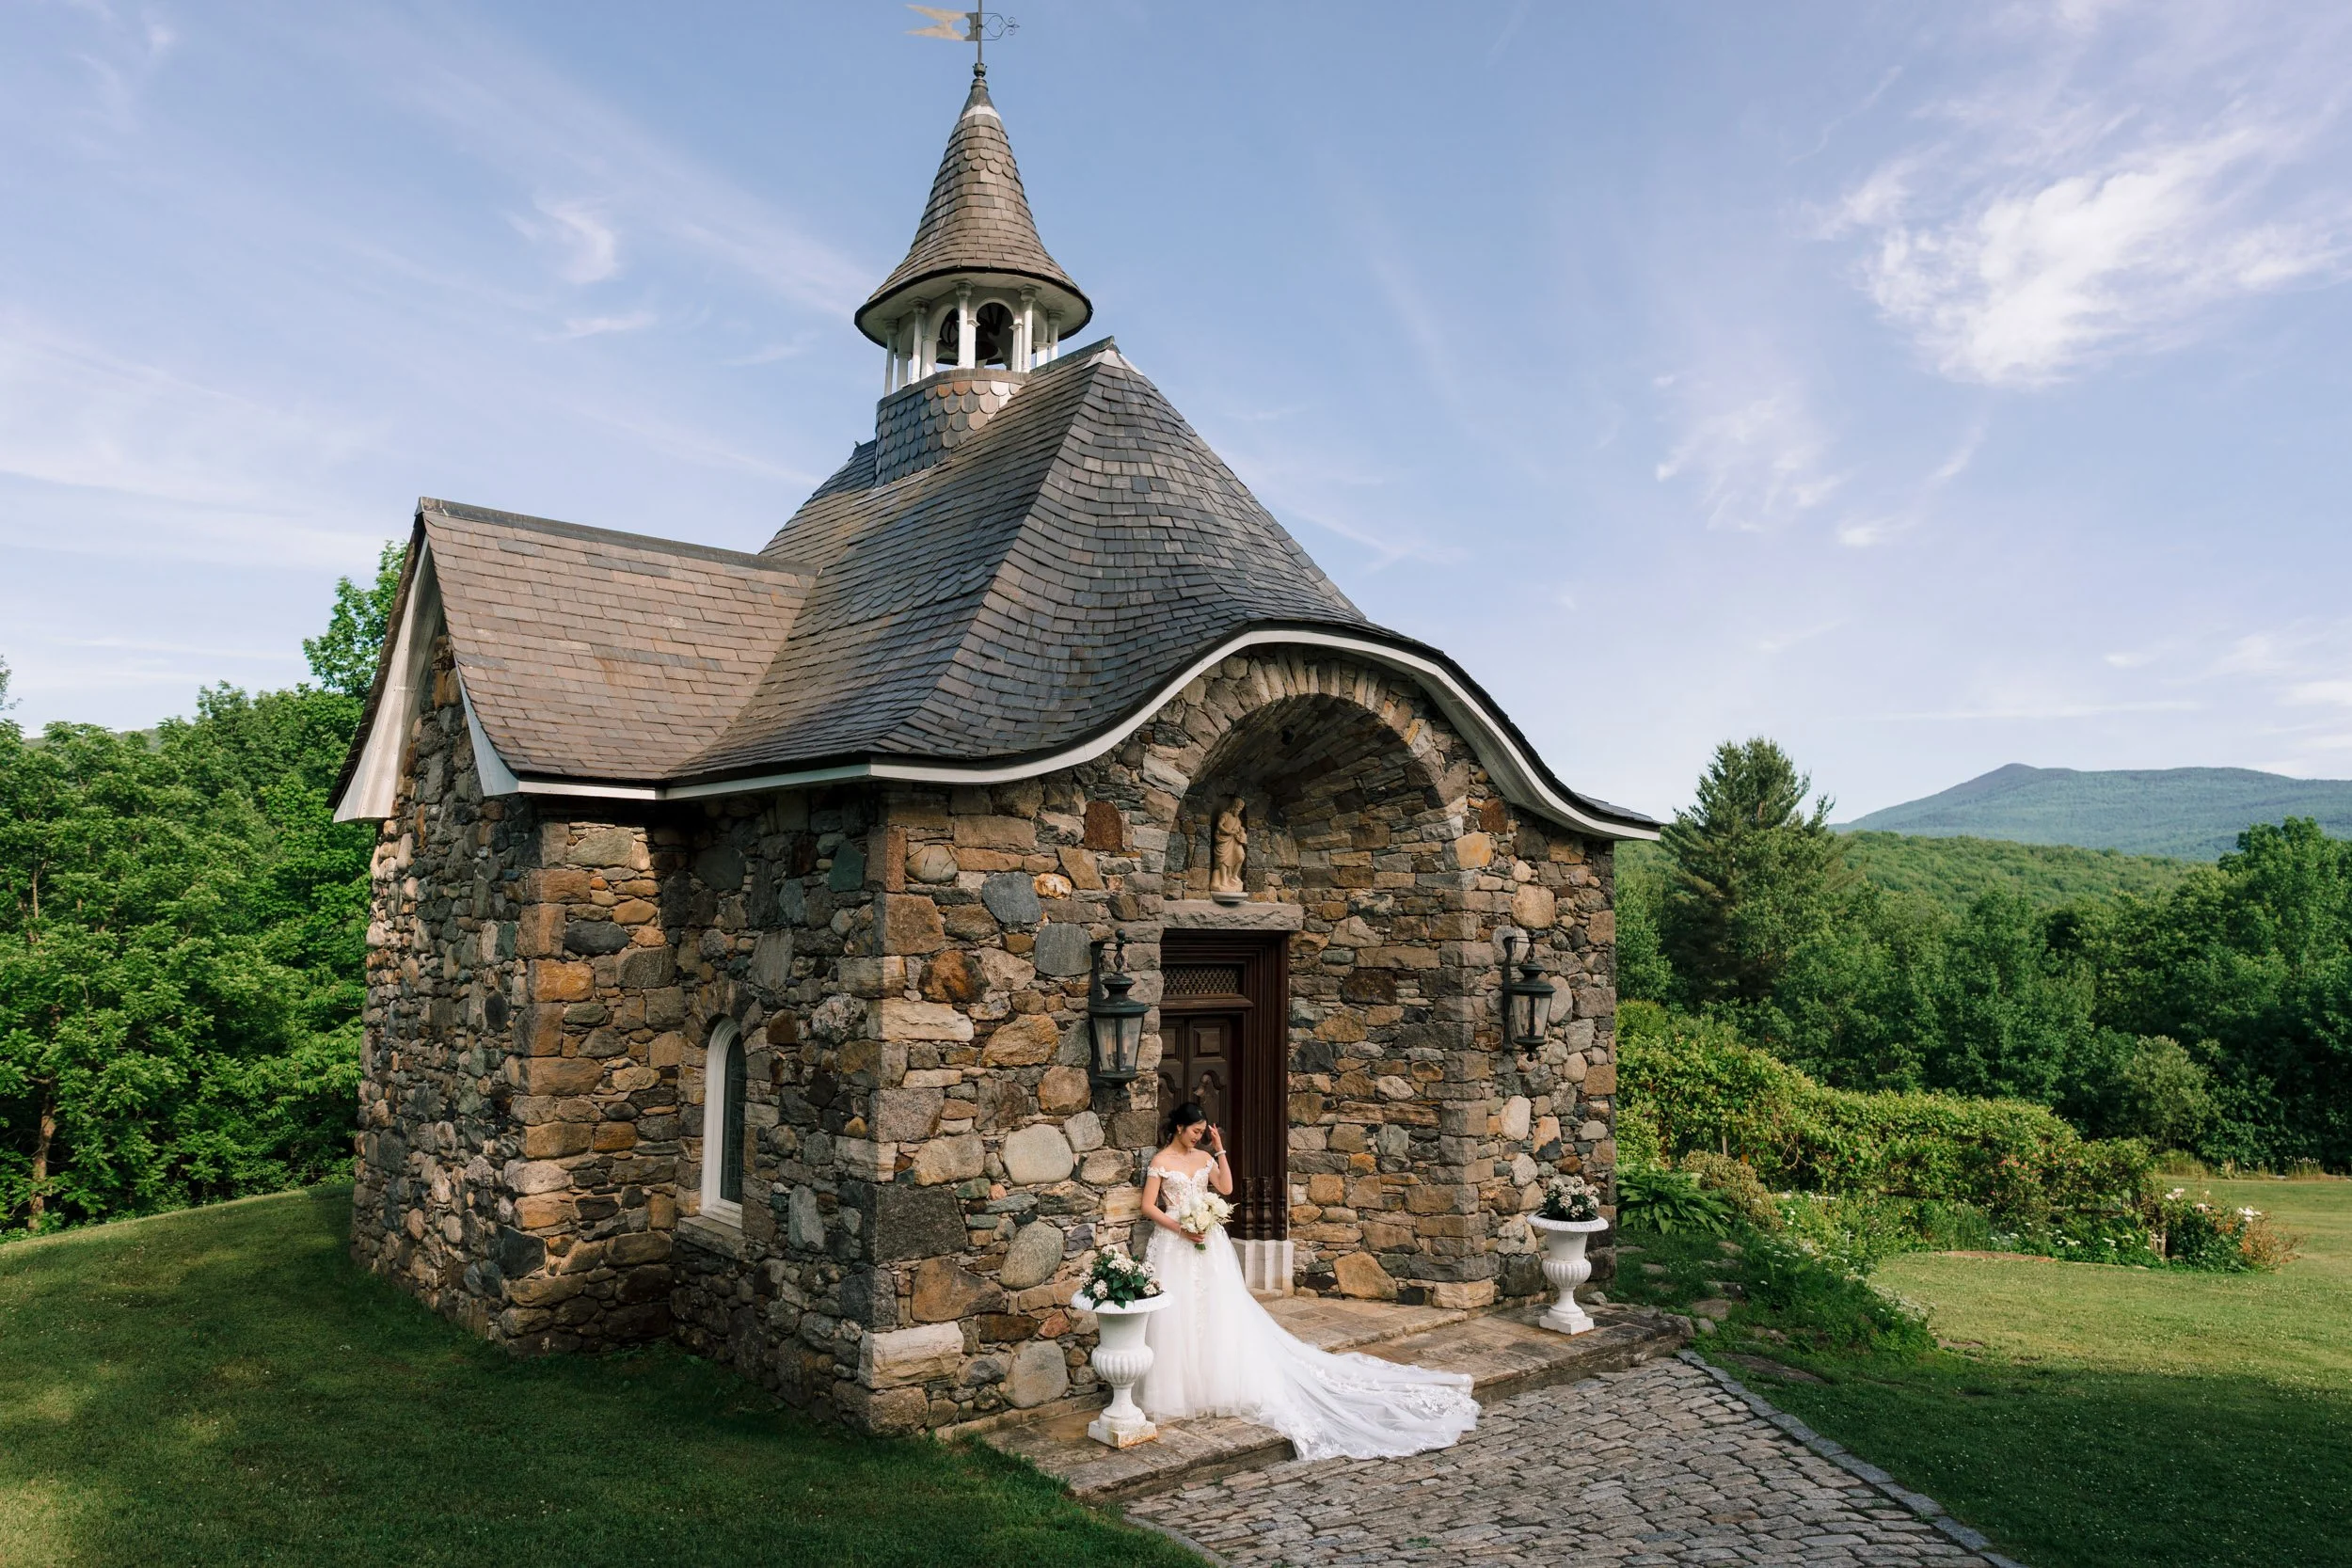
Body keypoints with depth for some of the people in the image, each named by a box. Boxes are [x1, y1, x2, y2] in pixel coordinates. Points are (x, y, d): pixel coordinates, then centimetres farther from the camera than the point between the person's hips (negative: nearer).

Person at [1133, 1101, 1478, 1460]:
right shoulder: (1160, 1161, -4)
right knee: (1177, 1318, -4)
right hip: (1174, 1246, -4)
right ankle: (1177, 1391, 7)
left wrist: (1219, 1150, -2)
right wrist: (1181, 1228, -15)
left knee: (1221, 1311, 1)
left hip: (1209, 1243, 4)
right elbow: (1148, 1207, -6)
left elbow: (1226, 1188, 1)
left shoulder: (1204, 1157, 10)